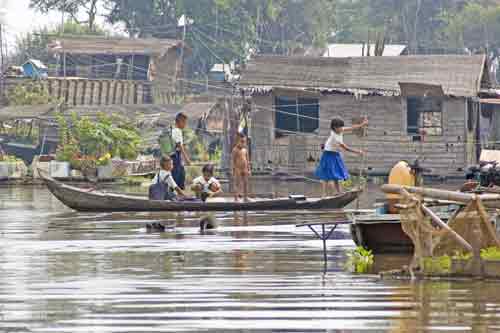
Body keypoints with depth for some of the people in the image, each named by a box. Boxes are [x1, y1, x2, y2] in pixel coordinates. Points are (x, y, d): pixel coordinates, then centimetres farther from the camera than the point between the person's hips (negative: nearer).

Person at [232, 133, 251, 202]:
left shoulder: (245, 149, 9)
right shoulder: (235, 150, -8)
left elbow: (247, 160, 13)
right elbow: (233, 161, -8)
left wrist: (249, 169, 11)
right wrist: (233, 170, -12)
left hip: (245, 169, 5)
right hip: (238, 169, -5)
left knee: (245, 183, 8)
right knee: (237, 183, -3)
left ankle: (245, 197, 15)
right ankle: (236, 197, 0)